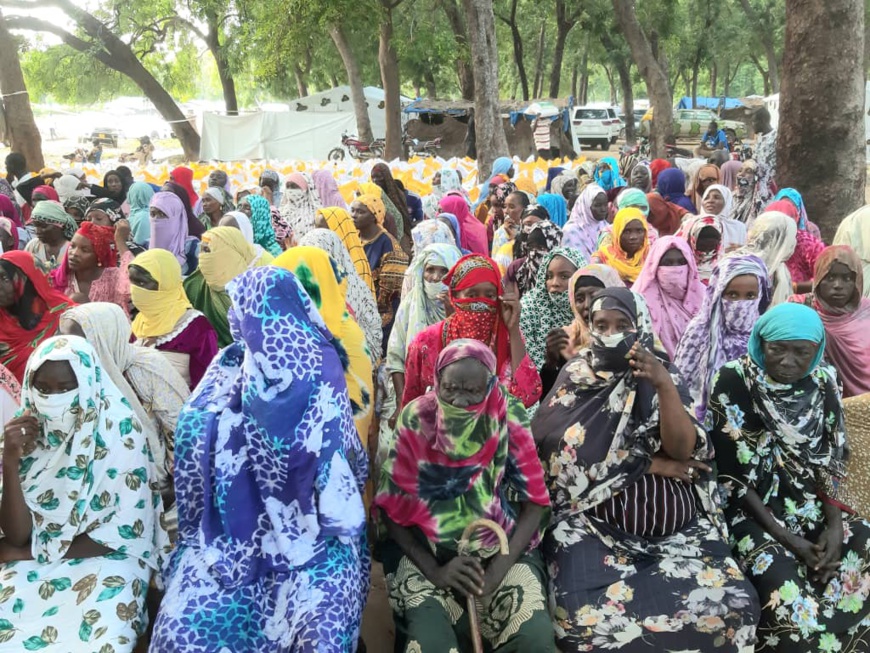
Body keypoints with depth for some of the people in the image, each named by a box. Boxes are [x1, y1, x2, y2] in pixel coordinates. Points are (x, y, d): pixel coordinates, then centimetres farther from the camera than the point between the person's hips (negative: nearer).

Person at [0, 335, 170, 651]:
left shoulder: (119, 430, -13)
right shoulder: (26, 435, 0)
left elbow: (124, 533, -14)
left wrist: (32, 552, -8)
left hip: (105, 560, -4)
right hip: (32, 568, 4)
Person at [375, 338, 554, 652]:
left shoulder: (509, 416, -8)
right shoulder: (416, 419, -9)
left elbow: (534, 502, -5)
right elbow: (392, 506, -5)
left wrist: (499, 569, -16)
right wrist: (433, 570, -16)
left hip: (501, 546, 1)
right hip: (426, 550, -1)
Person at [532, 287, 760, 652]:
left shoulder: (663, 376, 7)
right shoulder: (574, 378, 5)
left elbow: (682, 450, -6)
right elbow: (562, 451, -7)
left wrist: (664, 385, -20)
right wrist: (648, 463, -6)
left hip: (675, 527, 2)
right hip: (593, 524, -2)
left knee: (730, 606, -20)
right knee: (591, 614, -29)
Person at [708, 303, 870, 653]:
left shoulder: (824, 382, 2)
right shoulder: (733, 382, -13)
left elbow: (831, 462, 5)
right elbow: (732, 474, -13)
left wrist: (834, 525, -11)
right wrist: (787, 539, -17)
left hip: (812, 506, 6)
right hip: (752, 510, -5)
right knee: (793, 603, -27)